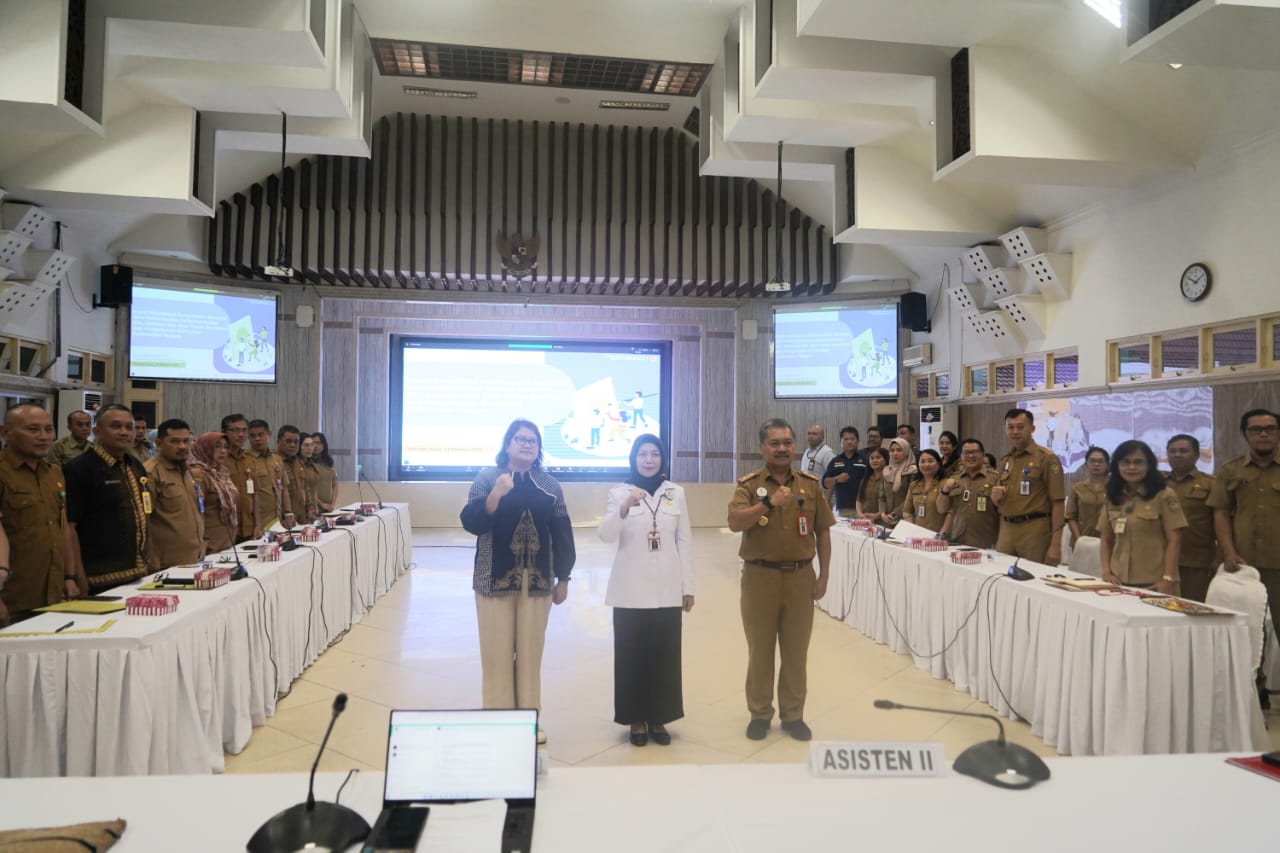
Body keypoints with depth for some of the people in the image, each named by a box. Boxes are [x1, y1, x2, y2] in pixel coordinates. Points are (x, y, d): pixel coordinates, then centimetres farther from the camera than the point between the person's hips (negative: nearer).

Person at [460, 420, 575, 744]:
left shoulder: (550, 486, 5)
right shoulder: (487, 479, -1)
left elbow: (561, 534, 7)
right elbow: (471, 523, -11)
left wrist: (563, 578, 6)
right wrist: (496, 494, -24)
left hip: (537, 581, 2)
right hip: (496, 580, -2)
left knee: (531, 653, 10)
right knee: (497, 653, 3)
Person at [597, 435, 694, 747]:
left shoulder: (676, 493, 5)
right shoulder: (620, 492, -1)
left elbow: (684, 541, 6)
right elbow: (604, 535, -14)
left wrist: (688, 587, 4)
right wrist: (625, 507, -30)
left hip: (667, 590, 2)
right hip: (631, 590, -1)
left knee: (664, 655, 6)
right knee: (632, 655, 3)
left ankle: (658, 718, 22)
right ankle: (636, 719, 19)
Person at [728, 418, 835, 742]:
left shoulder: (811, 484, 3)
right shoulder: (749, 484, -4)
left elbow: (823, 532, 8)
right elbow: (734, 523, -20)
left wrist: (823, 576, 4)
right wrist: (769, 503, -31)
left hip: (800, 576, 2)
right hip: (760, 577, -2)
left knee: (796, 650, 11)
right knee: (760, 649, 10)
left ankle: (793, 714, 25)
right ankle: (759, 713, 24)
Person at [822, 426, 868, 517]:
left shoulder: (864, 460, 5)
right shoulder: (835, 462, 12)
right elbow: (825, 483, 9)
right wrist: (836, 479, -9)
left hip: (861, 507, -2)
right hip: (841, 508, 2)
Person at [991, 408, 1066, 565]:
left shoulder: (1046, 458, -6)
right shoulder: (1005, 461, 14)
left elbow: (1057, 503, -10)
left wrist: (1056, 545, -15)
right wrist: (996, 497, -2)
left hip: (1034, 531, -6)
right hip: (1006, 530, 6)